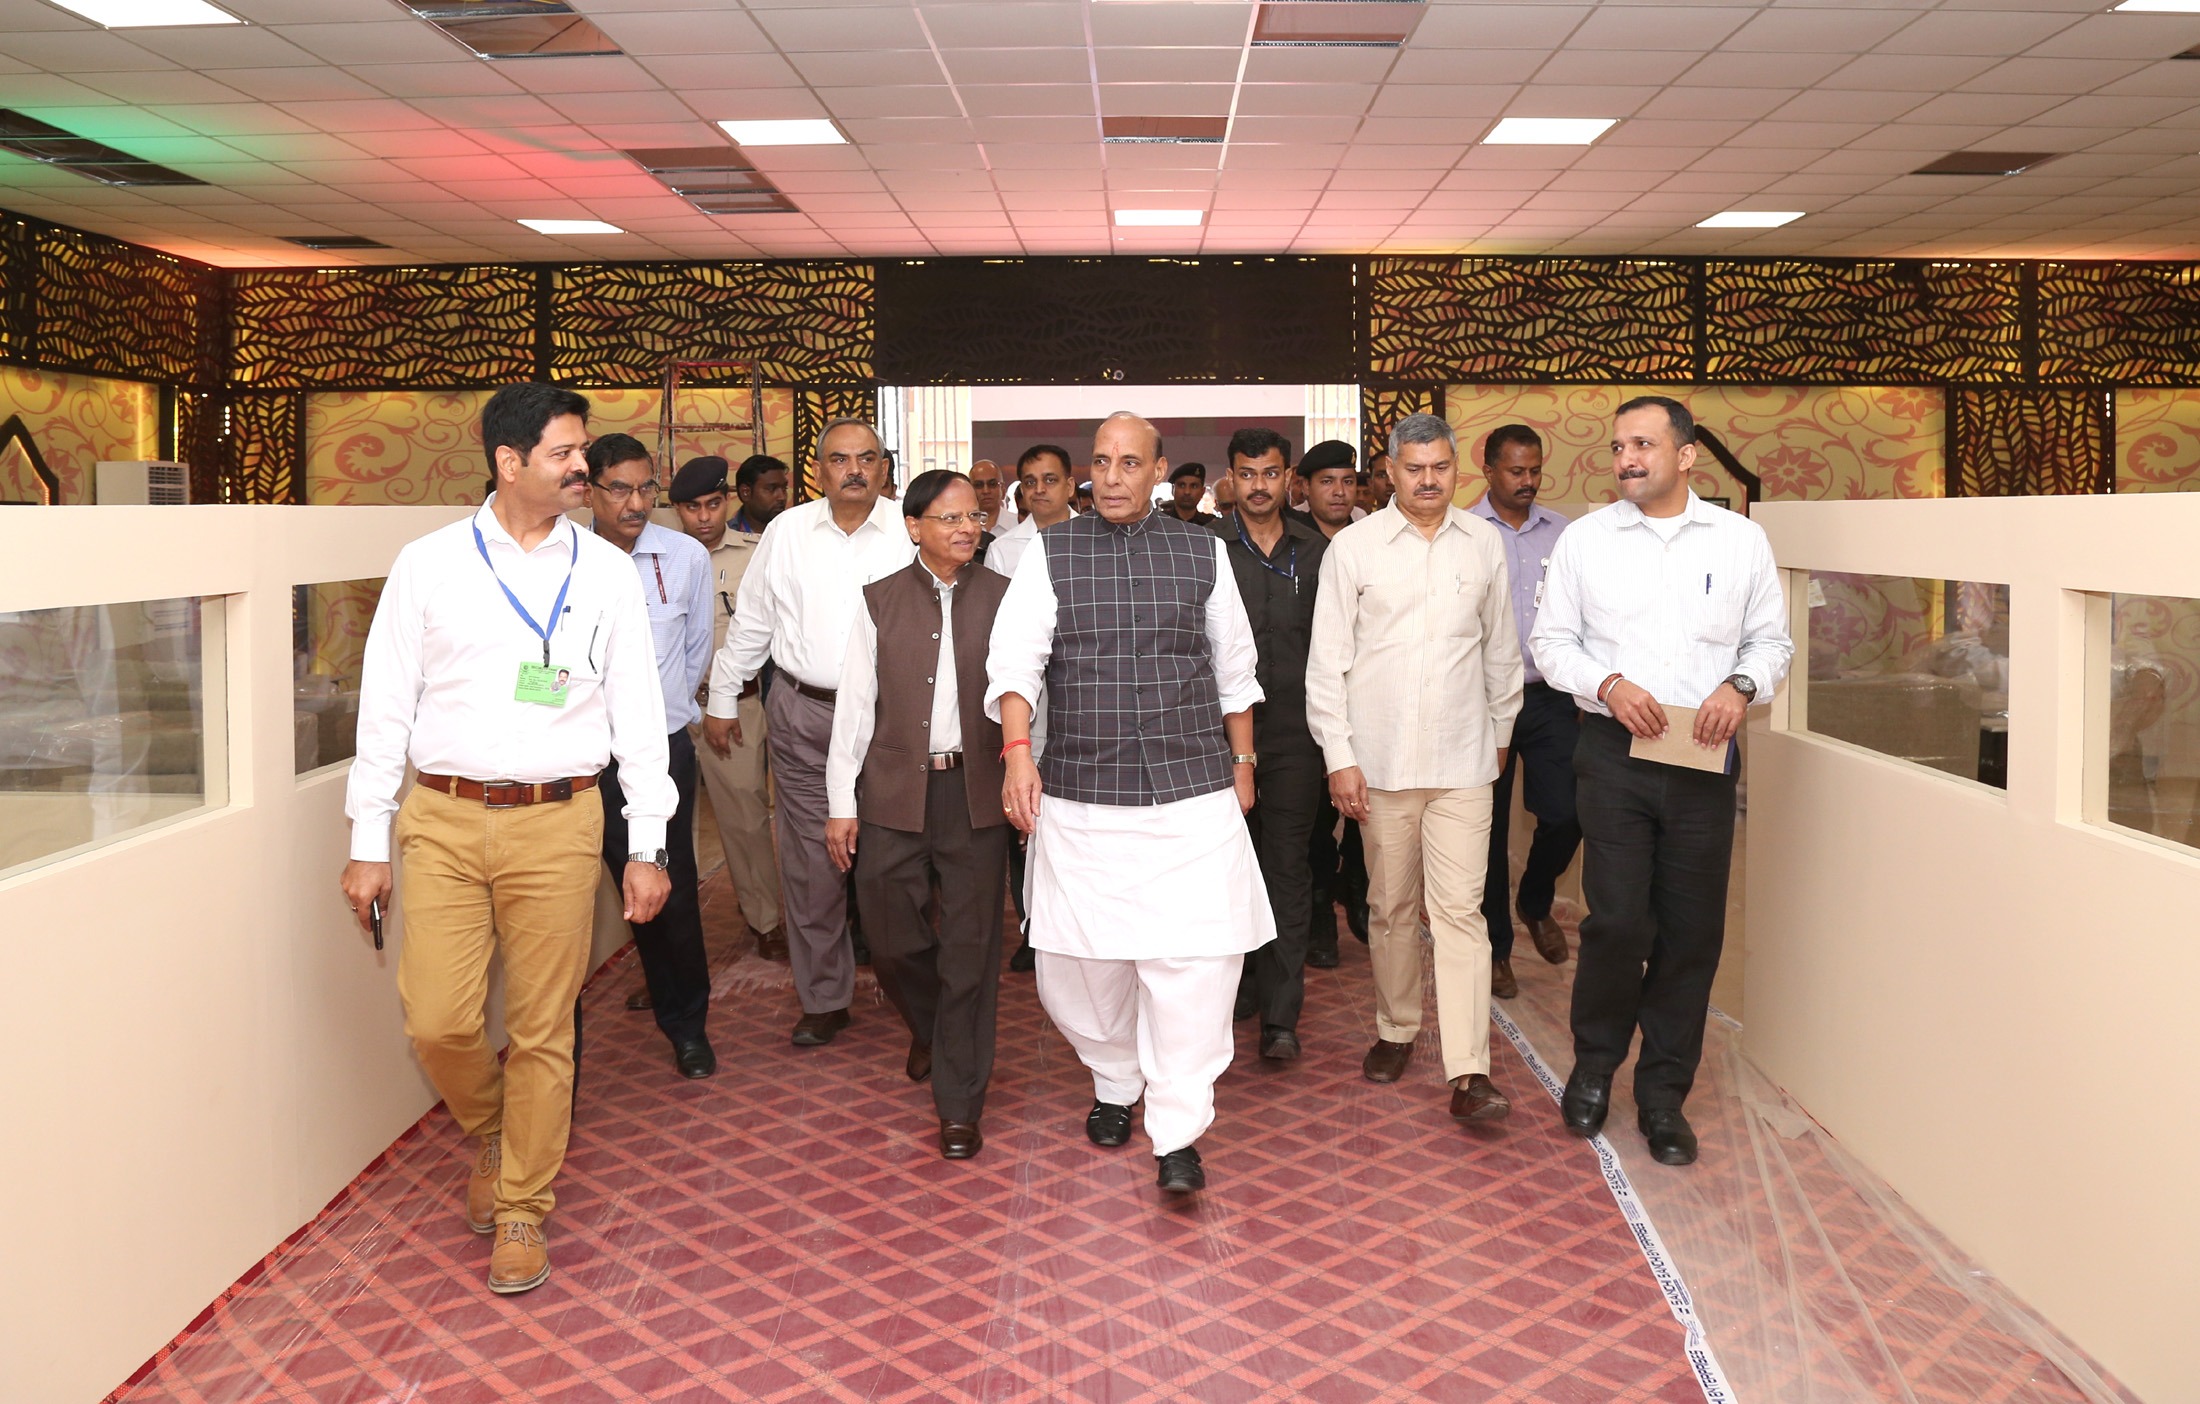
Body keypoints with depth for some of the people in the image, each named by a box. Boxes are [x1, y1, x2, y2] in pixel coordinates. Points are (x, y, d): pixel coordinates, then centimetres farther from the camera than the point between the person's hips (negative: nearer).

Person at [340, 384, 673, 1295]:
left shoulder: (607, 572, 5)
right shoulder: (428, 565, 3)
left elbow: (638, 711, 6)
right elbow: (386, 706, 6)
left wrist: (647, 846, 2)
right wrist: (368, 843, 4)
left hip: (557, 821, 0)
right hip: (443, 819, 0)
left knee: (543, 1030, 4)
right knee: (438, 1020, -3)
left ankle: (522, 1209, 23)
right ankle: (489, 1134, 30)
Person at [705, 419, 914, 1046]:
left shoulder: (907, 532, -1)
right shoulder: (787, 531, 5)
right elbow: (750, 622, 13)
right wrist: (722, 700, 16)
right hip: (801, 714, 2)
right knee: (810, 860, 3)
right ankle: (824, 998, 16)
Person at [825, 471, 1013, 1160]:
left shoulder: (1003, 598, 4)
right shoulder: (880, 601, 6)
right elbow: (856, 704, 4)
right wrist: (841, 801, 1)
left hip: (977, 791, -1)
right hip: (895, 791, 1)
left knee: (971, 949, 3)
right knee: (890, 933, 6)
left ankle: (959, 1103, 15)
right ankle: (928, 1024, 40)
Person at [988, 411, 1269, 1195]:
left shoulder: (1203, 554, 8)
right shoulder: (1050, 555, 3)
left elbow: (1234, 668, 16)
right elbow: (1016, 658, -8)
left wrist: (1242, 762, 17)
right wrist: (1018, 752, -22)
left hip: (1192, 793, 0)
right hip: (1080, 798, 0)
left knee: (1194, 959, -7)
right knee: (1079, 963, 8)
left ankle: (1177, 1134, 6)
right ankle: (1115, 1083, 36)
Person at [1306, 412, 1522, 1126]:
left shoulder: (1484, 543, 6)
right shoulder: (1352, 546, 0)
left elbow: (1501, 648, 17)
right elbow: (1327, 660, -1)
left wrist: (1500, 731, 21)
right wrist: (1339, 757, -5)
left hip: (1462, 759, 1)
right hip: (1381, 759, 0)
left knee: (1459, 909, -5)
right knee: (1391, 906, 10)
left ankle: (1469, 1072, -7)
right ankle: (1396, 1032, 29)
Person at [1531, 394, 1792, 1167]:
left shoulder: (1742, 539, 7)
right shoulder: (1585, 539, 4)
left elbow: (1772, 640, 11)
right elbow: (1551, 641, 6)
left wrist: (1741, 686, -9)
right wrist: (1608, 683, -12)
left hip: (1703, 756, 2)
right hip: (1614, 753, -1)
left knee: (1693, 930, 4)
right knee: (1618, 921, -6)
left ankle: (1663, 1095, 19)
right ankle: (1594, 1064, 20)